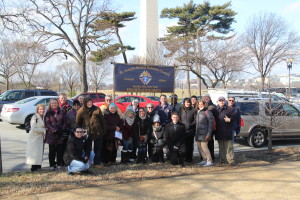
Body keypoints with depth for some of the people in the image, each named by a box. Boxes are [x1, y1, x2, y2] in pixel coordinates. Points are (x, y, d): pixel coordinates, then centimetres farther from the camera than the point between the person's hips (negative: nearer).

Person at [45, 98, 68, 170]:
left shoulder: (62, 112, 9)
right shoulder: (48, 113, 4)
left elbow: (65, 122, 7)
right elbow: (47, 123, -5)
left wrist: (62, 129, -9)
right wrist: (54, 130, -16)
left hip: (60, 134, 2)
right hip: (51, 134, -2)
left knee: (60, 150, 4)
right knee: (52, 150, 2)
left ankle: (59, 164, 15)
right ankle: (52, 165, 10)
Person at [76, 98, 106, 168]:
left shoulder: (97, 109, -2)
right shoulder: (81, 111, -3)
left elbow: (102, 120, 2)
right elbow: (77, 123, 4)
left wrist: (104, 130, 1)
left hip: (98, 132, 1)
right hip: (87, 133, -1)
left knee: (98, 149, 6)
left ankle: (97, 163, 15)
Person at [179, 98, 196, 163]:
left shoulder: (193, 110, 2)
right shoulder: (181, 110, 11)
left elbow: (195, 120, -1)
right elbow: (179, 119, 15)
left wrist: (190, 125, -13)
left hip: (190, 130, -2)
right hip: (183, 130, 2)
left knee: (190, 145, 3)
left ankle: (189, 158, 11)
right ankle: (184, 158, 7)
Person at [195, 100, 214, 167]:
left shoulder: (207, 112, -7)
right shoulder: (198, 112, 16)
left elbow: (211, 123, -11)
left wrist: (209, 134, -16)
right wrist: (196, 133, 15)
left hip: (204, 133, -8)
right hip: (198, 133, 8)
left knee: (204, 147, -10)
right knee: (199, 147, 9)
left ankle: (210, 161, -2)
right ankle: (204, 160, 21)